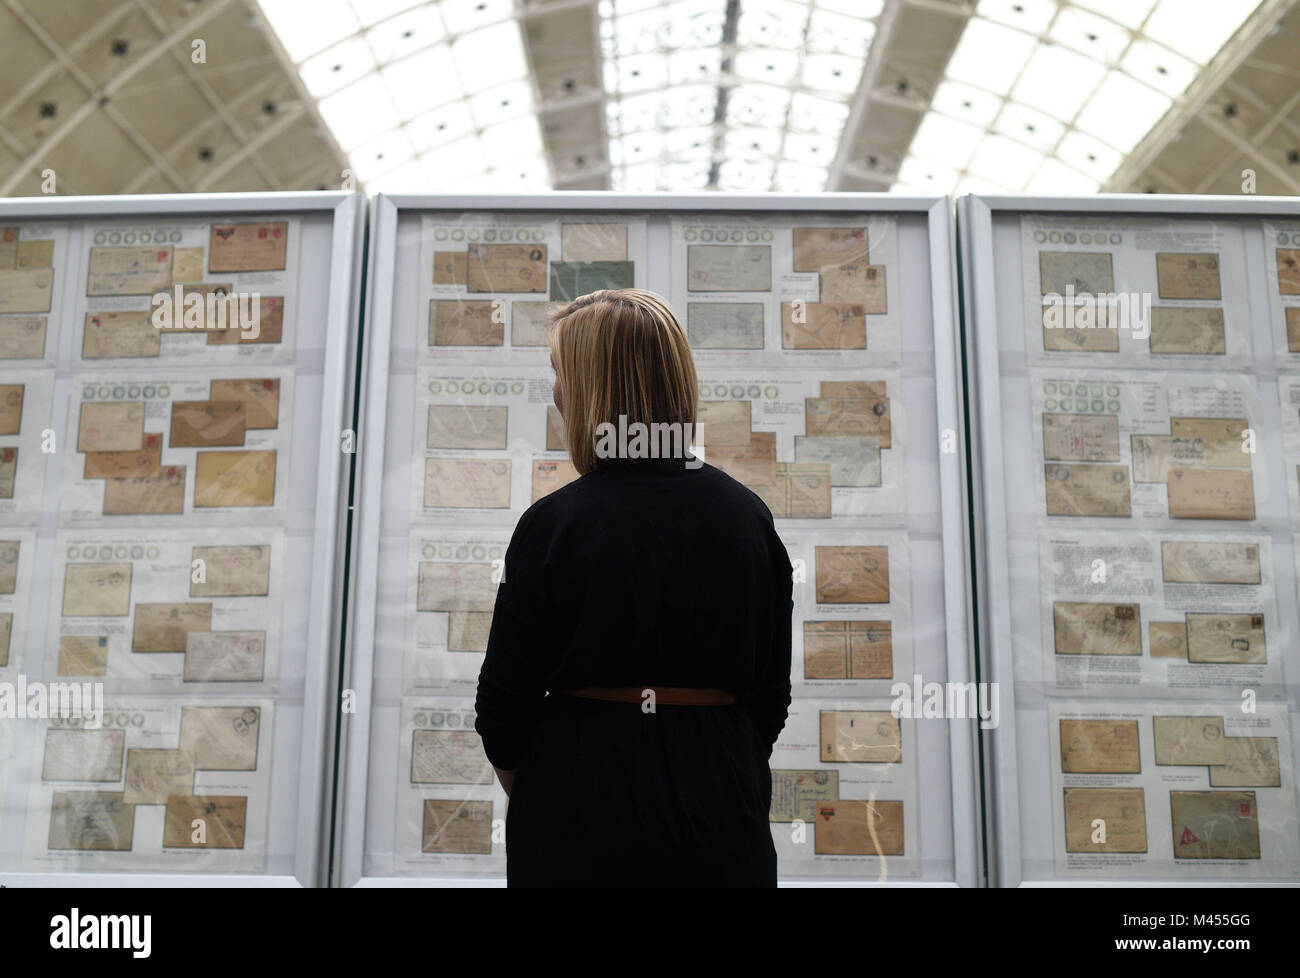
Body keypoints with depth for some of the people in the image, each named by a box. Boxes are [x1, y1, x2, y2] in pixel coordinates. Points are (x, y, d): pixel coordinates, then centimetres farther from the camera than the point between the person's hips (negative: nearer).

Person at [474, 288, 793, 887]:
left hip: (581, 807, -3)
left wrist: (526, 792, 12)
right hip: (719, 813, 3)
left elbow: (507, 693, -7)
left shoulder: (554, 524, -14)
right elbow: (774, 689, 4)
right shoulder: (749, 517, -3)